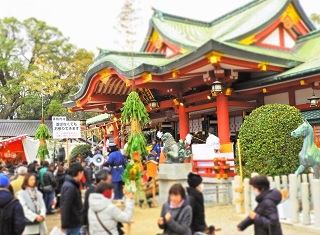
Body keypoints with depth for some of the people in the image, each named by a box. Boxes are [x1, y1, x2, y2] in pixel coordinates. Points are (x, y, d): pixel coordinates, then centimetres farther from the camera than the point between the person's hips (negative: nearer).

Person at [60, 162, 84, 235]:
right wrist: (64, 225, -20)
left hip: (74, 222, 10)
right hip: (72, 224, -10)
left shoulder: (72, 185, 9)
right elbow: (65, 207, -24)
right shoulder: (70, 187, -22)